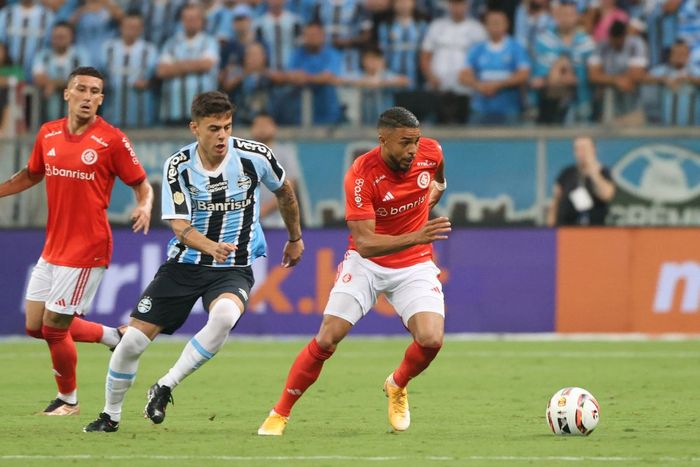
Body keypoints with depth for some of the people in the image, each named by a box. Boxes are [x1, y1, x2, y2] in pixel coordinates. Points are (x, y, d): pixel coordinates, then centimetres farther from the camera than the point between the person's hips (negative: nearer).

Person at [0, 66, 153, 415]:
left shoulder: (111, 140, -12)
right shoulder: (48, 134, 5)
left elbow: (141, 184, -4)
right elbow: (30, 175, 22)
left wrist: (145, 207, -24)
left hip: (87, 248, -7)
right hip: (52, 246, 7)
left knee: (54, 327, -3)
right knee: (36, 326, 10)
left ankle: (68, 399, 21)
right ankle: (113, 336, 29)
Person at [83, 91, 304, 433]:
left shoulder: (254, 156, -10)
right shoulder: (178, 167, -11)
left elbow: (284, 190, 11)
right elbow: (180, 226, -18)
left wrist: (295, 238, 23)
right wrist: (212, 247, -39)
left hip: (234, 269, -1)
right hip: (184, 264, 1)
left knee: (224, 316, -36)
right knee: (132, 341, -5)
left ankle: (164, 388, -20)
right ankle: (110, 416, 21)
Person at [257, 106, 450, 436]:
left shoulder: (430, 152, -12)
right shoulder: (361, 174, -25)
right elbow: (364, 244, -32)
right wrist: (415, 237, -42)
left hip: (415, 265, 3)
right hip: (367, 262, -3)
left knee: (431, 339, -19)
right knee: (327, 338, -12)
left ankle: (397, 386, 15)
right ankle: (280, 413, 6)